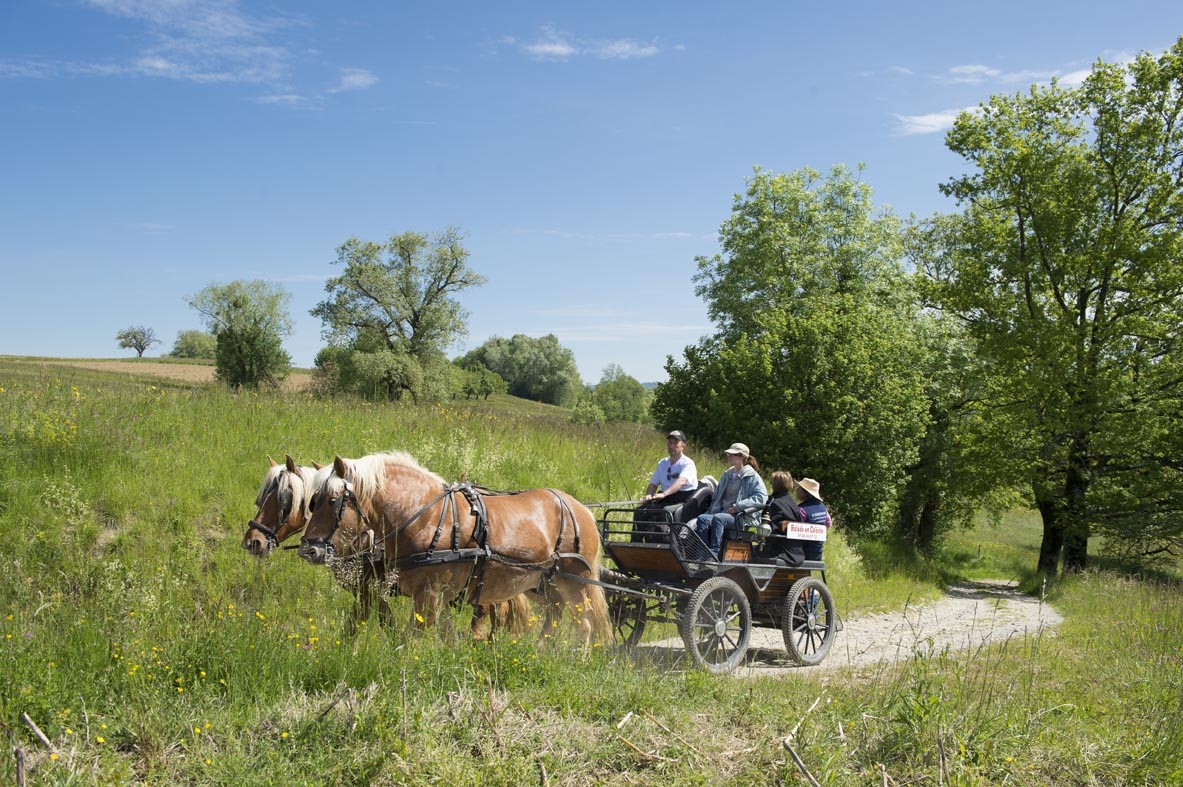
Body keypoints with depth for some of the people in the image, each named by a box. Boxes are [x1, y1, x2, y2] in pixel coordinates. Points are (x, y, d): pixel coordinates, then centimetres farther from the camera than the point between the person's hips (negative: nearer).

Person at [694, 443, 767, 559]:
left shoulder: (752, 477, 2)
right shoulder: (727, 475, 24)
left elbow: (762, 497, -11)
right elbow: (716, 496, 29)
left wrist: (737, 506, -15)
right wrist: (713, 510, 8)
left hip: (742, 518, -6)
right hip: (724, 513, 6)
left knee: (718, 518, -35)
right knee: (702, 519, -24)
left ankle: (713, 553, -39)